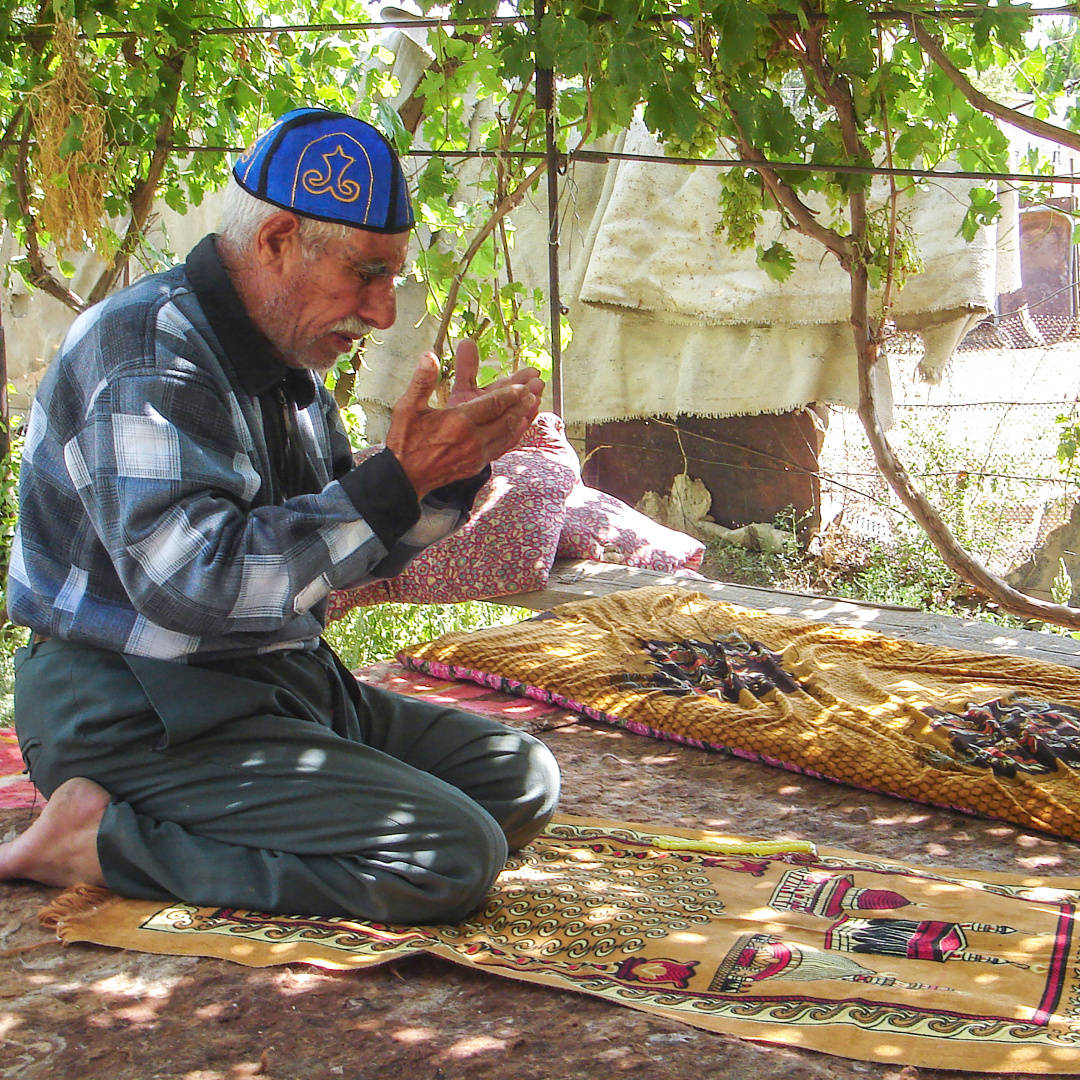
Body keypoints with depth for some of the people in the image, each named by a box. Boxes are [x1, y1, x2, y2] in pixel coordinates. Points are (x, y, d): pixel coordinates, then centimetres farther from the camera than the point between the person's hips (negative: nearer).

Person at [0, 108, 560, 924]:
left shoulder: (287, 358, 13)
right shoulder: (145, 351, -18)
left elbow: (349, 552, 19)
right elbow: (192, 586, -30)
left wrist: (455, 467, 1)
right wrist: (397, 481, -26)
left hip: (282, 686, 10)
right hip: (140, 720, -10)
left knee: (521, 778, 7)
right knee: (452, 858, -20)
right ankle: (101, 842, -13)